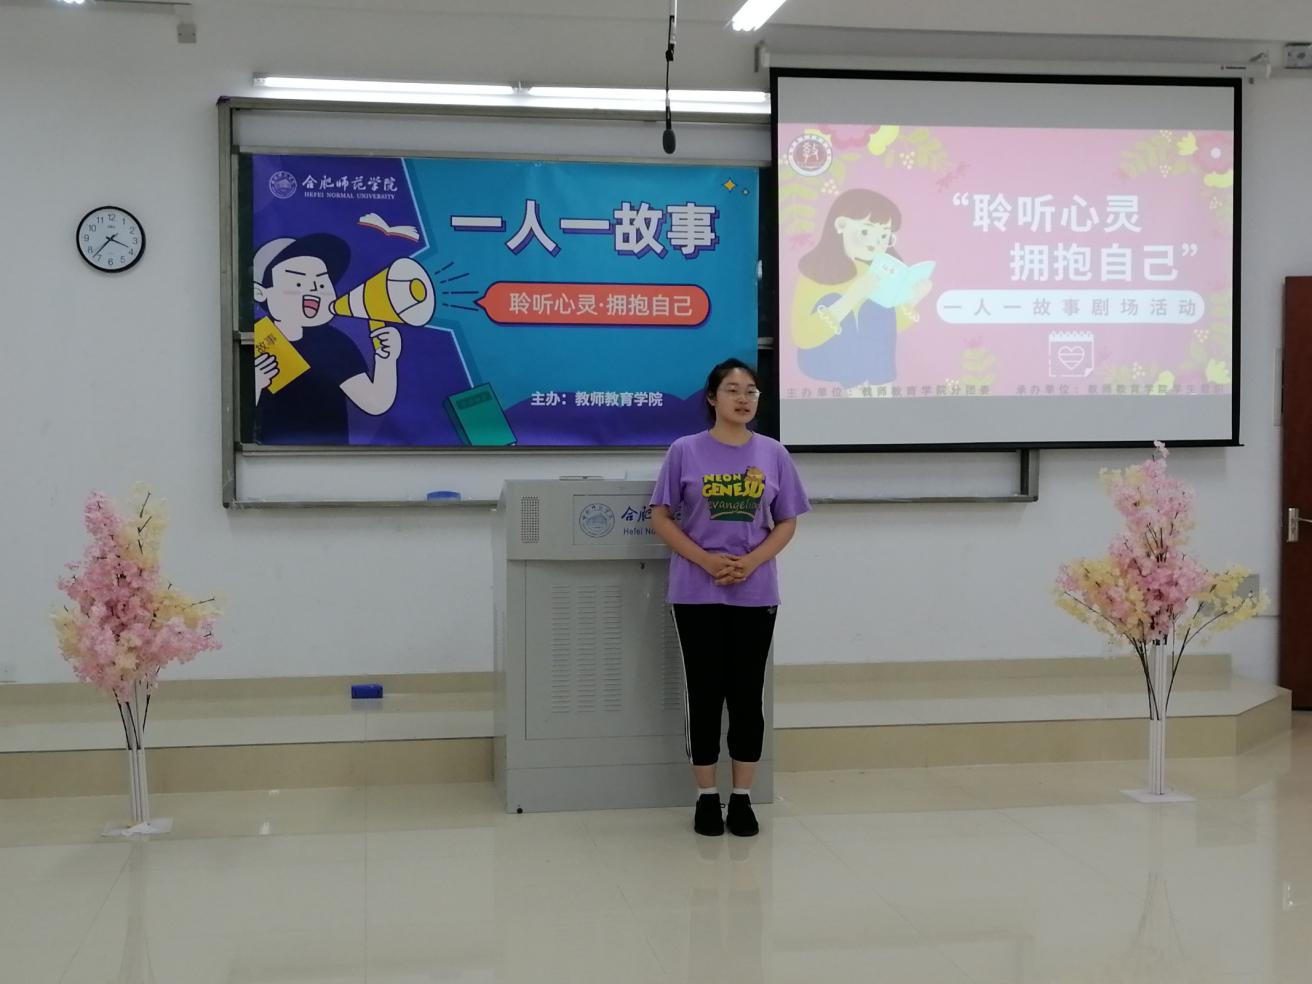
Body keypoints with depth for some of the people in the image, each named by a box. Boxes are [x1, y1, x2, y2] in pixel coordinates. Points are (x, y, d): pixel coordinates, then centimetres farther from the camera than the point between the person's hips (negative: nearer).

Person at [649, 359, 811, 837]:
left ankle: (742, 798, 16)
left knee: (747, 695, 6)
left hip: (755, 594, 2)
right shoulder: (685, 451, -2)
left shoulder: (773, 454, 4)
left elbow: (786, 524, 6)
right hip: (697, 594, -1)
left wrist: (750, 563, -11)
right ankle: (706, 798, 15)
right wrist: (707, 561, -13)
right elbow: (661, 519, -1)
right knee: (705, 694, 4)